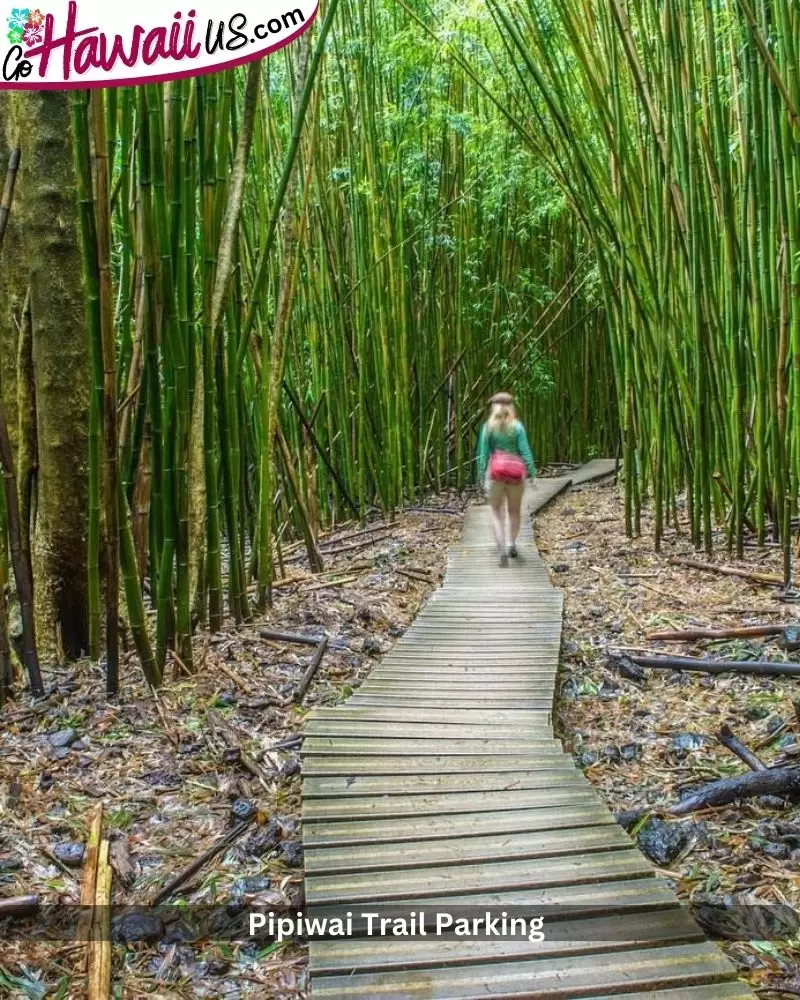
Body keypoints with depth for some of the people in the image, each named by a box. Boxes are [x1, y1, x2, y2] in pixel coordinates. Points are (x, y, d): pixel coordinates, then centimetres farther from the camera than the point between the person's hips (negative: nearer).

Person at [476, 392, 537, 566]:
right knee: (514, 511, 20)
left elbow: (483, 453, -3)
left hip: (495, 473, -1)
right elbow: (525, 451, -6)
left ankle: (502, 550, -10)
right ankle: (513, 546, 31)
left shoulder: (488, 427, -1)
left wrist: (481, 475, 4)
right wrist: (532, 473, 0)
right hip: (516, 473, 1)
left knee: (497, 512, 7)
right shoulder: (517, 426, -3)